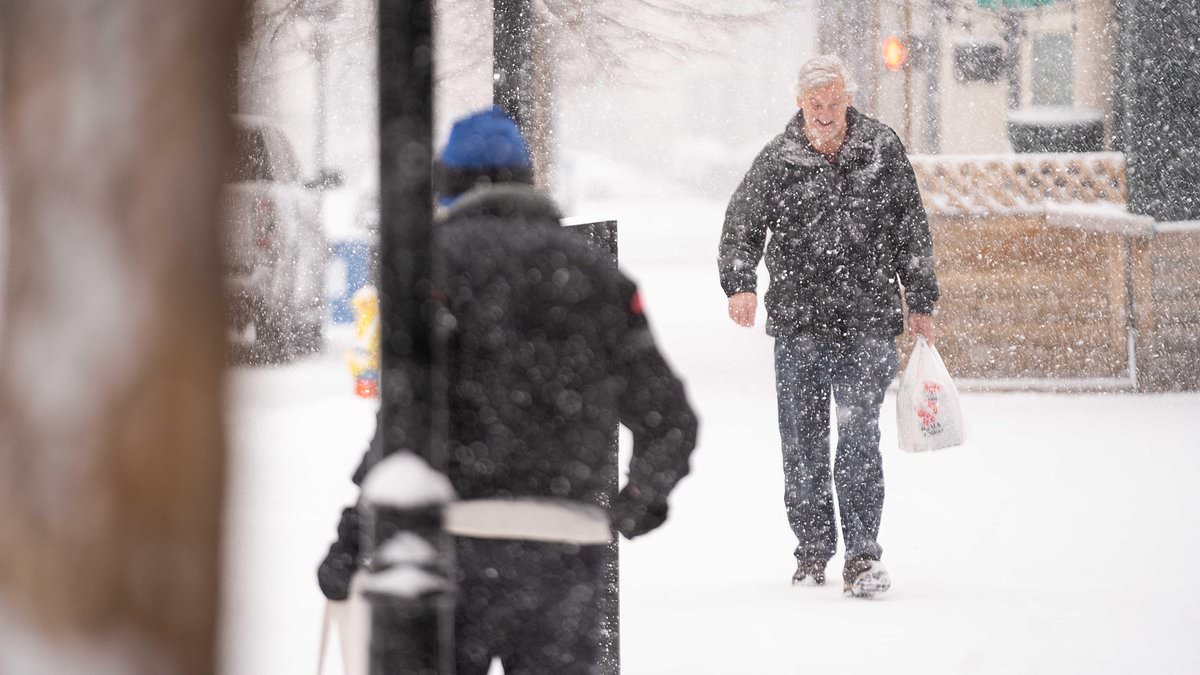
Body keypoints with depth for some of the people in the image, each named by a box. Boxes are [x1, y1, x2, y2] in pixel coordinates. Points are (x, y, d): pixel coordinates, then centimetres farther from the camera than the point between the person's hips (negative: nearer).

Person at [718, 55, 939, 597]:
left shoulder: (883, 151, 4)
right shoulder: (777, 161, 1)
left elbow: (911, 231, 11)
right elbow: (741, 227, 7)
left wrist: (921, 302, 11)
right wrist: (740, 284, -10)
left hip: (867, 323, -1)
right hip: (798, 323, 1)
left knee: (859, 440, -9)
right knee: (802, 443, 6)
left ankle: (862, 554, -8)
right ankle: (813, 548, 18)